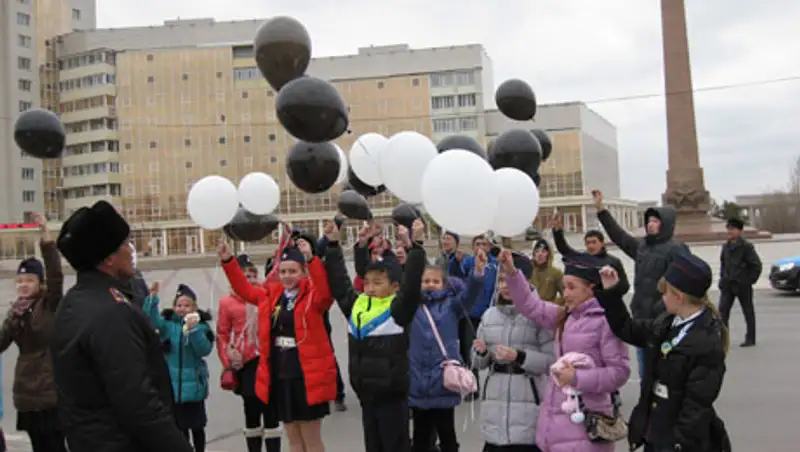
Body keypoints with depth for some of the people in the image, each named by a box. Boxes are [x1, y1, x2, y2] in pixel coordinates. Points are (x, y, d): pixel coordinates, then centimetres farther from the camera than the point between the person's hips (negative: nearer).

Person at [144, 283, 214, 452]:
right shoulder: (168, 323, 0)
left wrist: (194, 330, -26)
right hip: (172, 383, 2)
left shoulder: (202, 325, -4)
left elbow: (205, 350, -15)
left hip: (194, 384, -2)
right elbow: (151, 320, -18)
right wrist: (152, 298, -30)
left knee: (196, 424, 9)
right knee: (179, 424, 12)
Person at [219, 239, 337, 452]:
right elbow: (244, 289, 18)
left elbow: (326, 290, -30)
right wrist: (228, 261, 8)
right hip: (279, 376, 6)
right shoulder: (271, 294, 7)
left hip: (307, 376, -6)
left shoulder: (313, 295, -9)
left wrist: (311, 259, -41)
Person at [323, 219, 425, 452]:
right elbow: (339, 283, 12)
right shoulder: (356, 305, 6)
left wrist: (413, 247, -32)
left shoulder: (398, 309, -10)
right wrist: (333, 246, 9)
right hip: (366, 395, 6)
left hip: (392, 395, -6)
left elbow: (412, 284, -24)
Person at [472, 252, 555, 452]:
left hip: (528, 399, -4)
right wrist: (481, 352, -8)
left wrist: (519, 357, -20)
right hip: (495, 401, 5)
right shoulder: (489, 315, 9)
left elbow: (552, 361, -10)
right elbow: (479, 363, 13)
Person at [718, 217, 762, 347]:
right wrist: (723, 278, 12)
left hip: (742, 285, -5)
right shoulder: (726, 246, 7)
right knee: (723, 310, -5)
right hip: (727, 284, 5)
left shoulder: (746, 247, -11)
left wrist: (750, 280, -9)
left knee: (748, 311, 8)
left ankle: (750, 339, 17)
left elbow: (756, 265, -9)